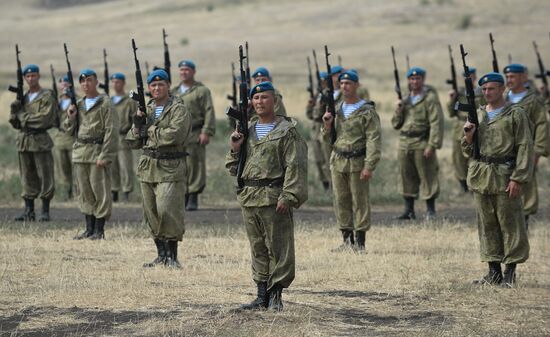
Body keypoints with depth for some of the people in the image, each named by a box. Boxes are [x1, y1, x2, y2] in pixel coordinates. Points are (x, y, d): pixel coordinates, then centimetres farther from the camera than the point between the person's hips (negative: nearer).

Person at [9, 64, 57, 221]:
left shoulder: (47, 96, -3)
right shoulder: (23, 97, 16)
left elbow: (45, 118, -16)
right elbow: (15, 122, 15)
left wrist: (23, 116, -7)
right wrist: (14, 109, -5)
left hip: (40, 141, -6)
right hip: (23, 141, 6)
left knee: (45, 177, -3)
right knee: (27, 177, 7)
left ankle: (45, 211, 1)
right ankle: (29, 211, 10)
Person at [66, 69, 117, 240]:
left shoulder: (105, 103, -5)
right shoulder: (79, 104, 15)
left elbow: (111, 131, -10)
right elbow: (70, 129, 21)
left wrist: (104, 156, -16)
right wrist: (71, 117, -1)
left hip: (97, 150, -7)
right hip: (80, 152, 7)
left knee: (100, 192, -5)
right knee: (85, 192, 9)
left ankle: (99, 230, 0)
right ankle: (89, 229, 16)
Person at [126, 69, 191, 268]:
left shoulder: (179, 109, -4)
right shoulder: (146, 110, 16)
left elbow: (175, 134, -21)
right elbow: (133, 142, 16)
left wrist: (150, 130, -9)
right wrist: (137, 125, -3)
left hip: (170, 169, -7)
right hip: (147, 167, 7)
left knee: (168, 212, -14)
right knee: (151, 214, 7)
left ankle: (172, 256, -6)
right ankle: (161, 256, 16)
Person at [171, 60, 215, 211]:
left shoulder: (202, 90, 2)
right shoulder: (174, 91, 19)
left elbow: (209, 113, -5)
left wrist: (206, 132, -14)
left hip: (194, 135, -5)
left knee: (194, 166, -7)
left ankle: (193, 198, -2)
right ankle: (183, 197, 12)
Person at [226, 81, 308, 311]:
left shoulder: (287, 131, -3)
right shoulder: (247, 131, 16)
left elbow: (295, 166, -10)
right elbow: (234, 169, 20)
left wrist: (287, 197, -19)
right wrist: (235, 149, 1)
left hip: (274, 198, -6)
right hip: (248, 198, 6)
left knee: (279, 249, -3)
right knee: (258, 250, 10)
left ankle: (276, 295, 2)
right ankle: (263, 296, 16)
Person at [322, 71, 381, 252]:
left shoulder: (367, 111, -6)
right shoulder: (336, 109, 13)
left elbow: (374, 140, -12)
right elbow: (328, 138, 19)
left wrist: (369, 167, -19)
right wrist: (327, 125, -3)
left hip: (357, 162, -6)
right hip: (337, 162, 6)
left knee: (360, 202, -2)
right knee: (341, 202, 7)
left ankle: (360, 242, 2)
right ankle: (347, 241, 15)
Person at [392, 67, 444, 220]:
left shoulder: (430, 98, -5)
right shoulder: (406, 99, 17)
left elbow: (436, 123, -12)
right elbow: (396, 124, 20)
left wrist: (432, 145, -19)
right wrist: (399, 110, 0)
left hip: (422, 144, -7)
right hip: (404, 143, 7)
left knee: (427, 177, -3)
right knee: (406, 177, 9)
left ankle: (431, 211, 4)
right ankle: (409, 210, 16)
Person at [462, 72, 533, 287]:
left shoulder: (515, 114, -2)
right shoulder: (477, 115, 14)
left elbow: (525, 147, -7)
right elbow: (468, 151, 19)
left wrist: (518, 179, -15)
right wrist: (469, 138, -4)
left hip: (505, 177, -5)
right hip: (480, 177, 5)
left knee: (510, 225, -3)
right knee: (487, 225, 8)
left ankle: (510, 273, 3)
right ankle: (494, 272, 14)